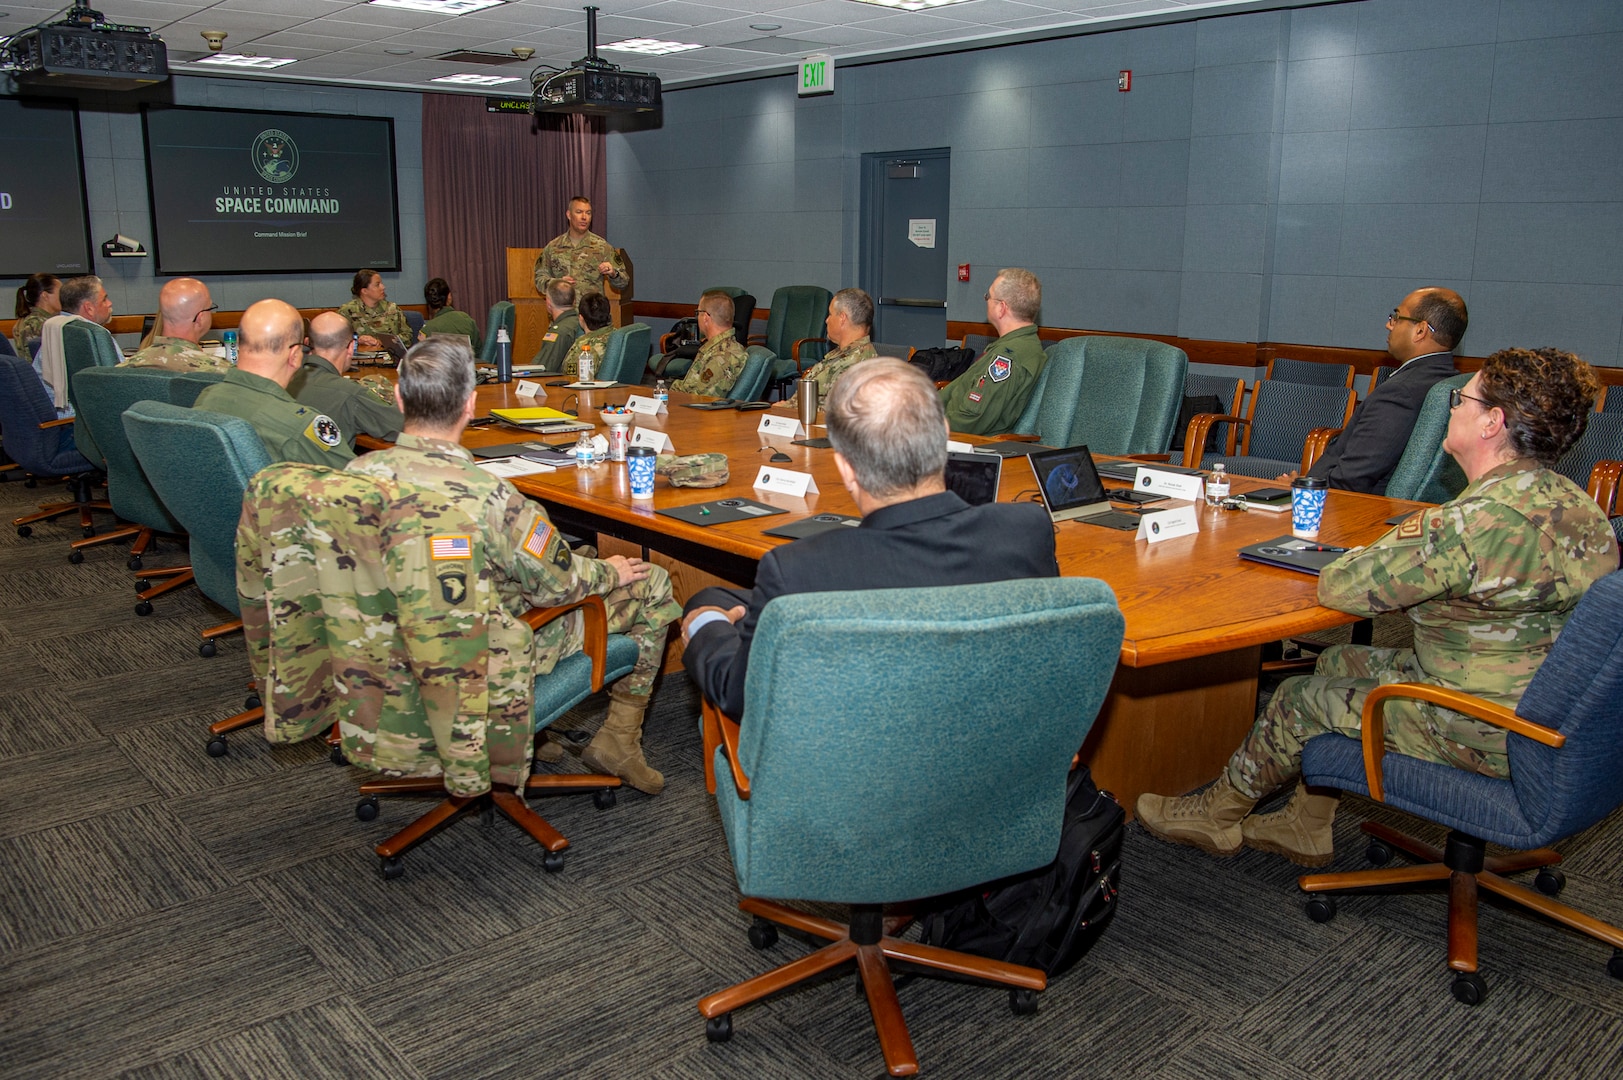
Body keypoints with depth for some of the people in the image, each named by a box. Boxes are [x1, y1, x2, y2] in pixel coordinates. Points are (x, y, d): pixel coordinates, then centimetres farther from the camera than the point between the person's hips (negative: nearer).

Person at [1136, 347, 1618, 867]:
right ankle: (1305, 826, 32)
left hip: (1485, 737, -9)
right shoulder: (1575, 503, 1)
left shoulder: (1473, 521, -30)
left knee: (1299, 699, 7)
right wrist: (1409, 553, 3)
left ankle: (1217, 815, 32)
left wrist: (1366, 556, -1)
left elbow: (1339, 588, -23)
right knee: (1338, 665, 20)